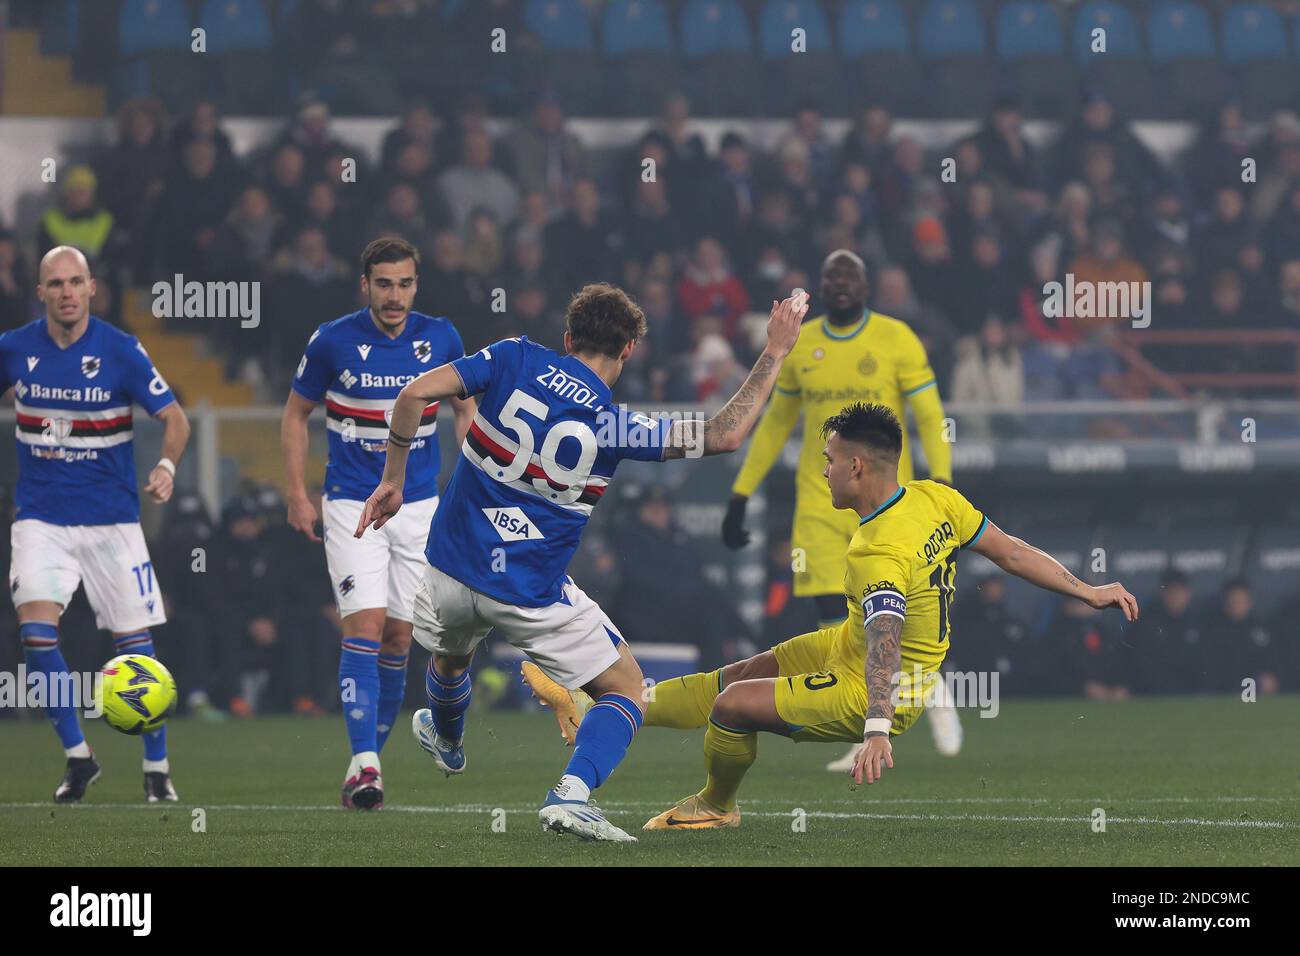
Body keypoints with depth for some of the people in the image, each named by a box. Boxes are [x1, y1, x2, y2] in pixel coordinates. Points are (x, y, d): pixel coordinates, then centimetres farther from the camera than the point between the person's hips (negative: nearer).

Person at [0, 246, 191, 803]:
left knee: (133, 642, 0)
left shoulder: (121, 352, -8)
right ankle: (77, 757, -2)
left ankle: (157, 768, 15)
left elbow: (174, 418, -7)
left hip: (111, 520, -1)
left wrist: (166, 466, -26)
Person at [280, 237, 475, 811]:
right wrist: (297, 494, -2)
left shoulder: (440, 338, -2)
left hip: (420, 505, 3)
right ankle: (363, 766, -19)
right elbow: (296, 413, 4)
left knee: (398, 639, 4)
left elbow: (465, 407, 12)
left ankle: (369, 759, 16)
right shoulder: (332, 342, -8)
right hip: (351, 505, -3)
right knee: (364, 627, -15)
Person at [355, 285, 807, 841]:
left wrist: (392, 481, 0)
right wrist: (775, 352, -6)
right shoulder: (610, 425, -14)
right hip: (532, 596, -4)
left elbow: (415, 396, -12)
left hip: (453, 572, 4)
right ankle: (571, 792, -13)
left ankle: (447, 742, 64)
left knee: (451, 659, 36)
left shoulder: (515, 359, -6)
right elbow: (726, 435, -13)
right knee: (626, 689, 9)